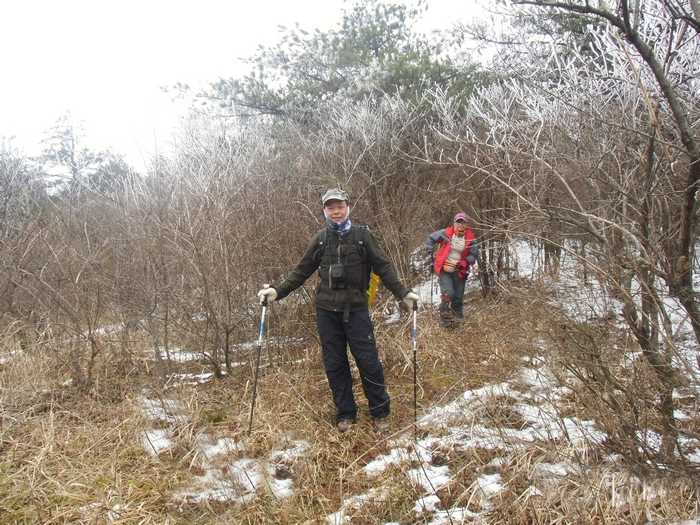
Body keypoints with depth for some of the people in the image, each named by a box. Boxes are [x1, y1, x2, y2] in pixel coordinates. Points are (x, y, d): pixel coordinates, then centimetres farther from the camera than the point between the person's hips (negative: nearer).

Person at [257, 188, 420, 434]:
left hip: (356, 309, -3)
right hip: (326, 311, 3)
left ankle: (381, 412, 15)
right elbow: (302, 271, 10)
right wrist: (278, 291, 1)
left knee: (368, 361, -2)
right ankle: (345, 414, 22)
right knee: (334, 363, 8)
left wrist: (403, 292, -8)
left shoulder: (363, 236, 0)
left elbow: (383, 267, 1)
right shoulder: (321, 239, 7)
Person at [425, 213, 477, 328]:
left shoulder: (469, 239, -1)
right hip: (444, 269, -3)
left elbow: (473, 255, 8)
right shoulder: (445, 233, -7)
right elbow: (430, 239, 6)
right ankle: (446, 320, -5)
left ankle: (456, 321, 20)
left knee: (458, 297, 8)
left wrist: (465, 262, -12)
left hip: (459, 271, 3)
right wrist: (432, 253, 1)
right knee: (448, 294, -19)